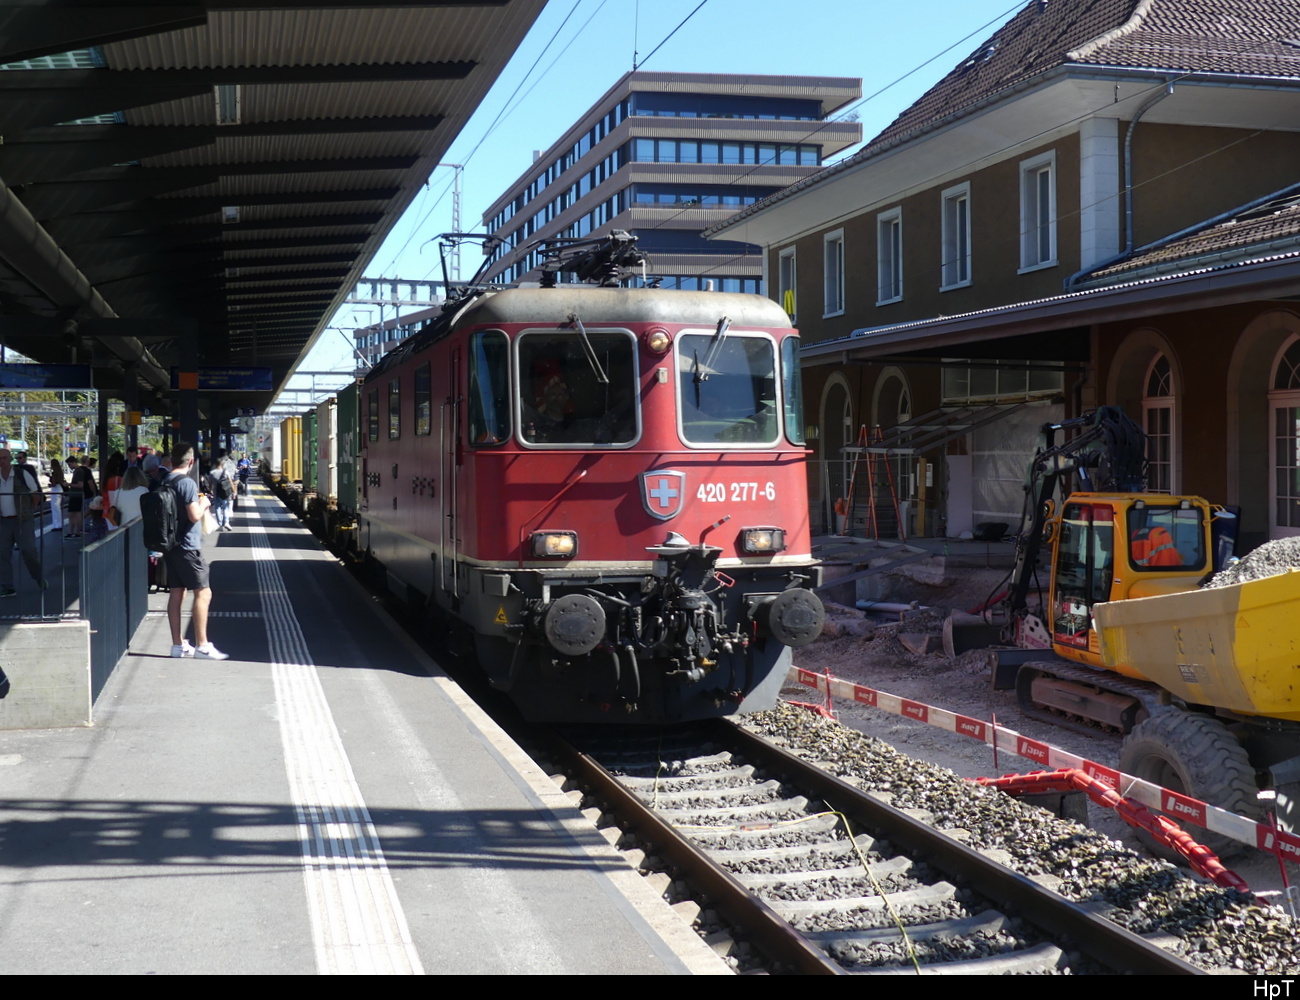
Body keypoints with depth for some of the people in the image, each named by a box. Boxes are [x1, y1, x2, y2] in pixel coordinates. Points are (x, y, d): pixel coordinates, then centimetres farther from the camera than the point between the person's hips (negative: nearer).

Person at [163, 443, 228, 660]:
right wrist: (203, 504, -1)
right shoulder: (187, 482, -15)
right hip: (187, 546, -9)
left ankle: (178, 644, 14)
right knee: (203, 593, -6)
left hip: (171, 545, 9)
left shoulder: (165, 483, 10)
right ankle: (202, 646, -8)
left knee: (177, 592, 11)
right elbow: (194, 515, -20)